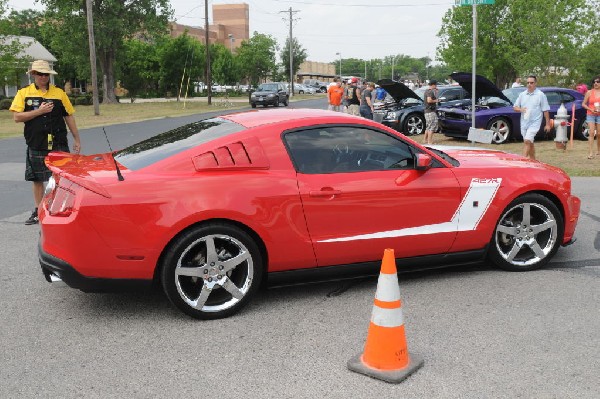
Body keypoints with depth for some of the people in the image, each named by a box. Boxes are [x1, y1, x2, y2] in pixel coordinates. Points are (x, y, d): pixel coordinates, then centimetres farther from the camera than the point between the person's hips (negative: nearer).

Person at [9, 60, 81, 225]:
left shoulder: (59, 93, 4)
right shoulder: (24, 93, 4)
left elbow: (69, 117, 7)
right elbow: (17, 117, -5)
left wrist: (76, 140, 6)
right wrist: (39, 111, -14)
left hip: (58, 144, -1)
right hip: (35, 145, 1)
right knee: (37, 179, 10)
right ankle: (38, 211, 22)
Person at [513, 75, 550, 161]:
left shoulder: (541, 95, -3)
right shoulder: (522, 94, 10)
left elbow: (545, 110, -2)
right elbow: (515, 107, 12)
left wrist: (547, 124, -4)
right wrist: (520, 109, -12)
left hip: (534, 122, -5)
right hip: (524, 123, 5)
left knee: (527, 141, -18)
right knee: (530, 143, 15)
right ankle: (533, 160, 27)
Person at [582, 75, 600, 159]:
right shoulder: (589, 92, 1)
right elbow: (583, 104, 3)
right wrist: (591, 109, -12)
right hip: (590, 115, -1)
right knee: (591, 133, -11)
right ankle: (591, 153, -16)